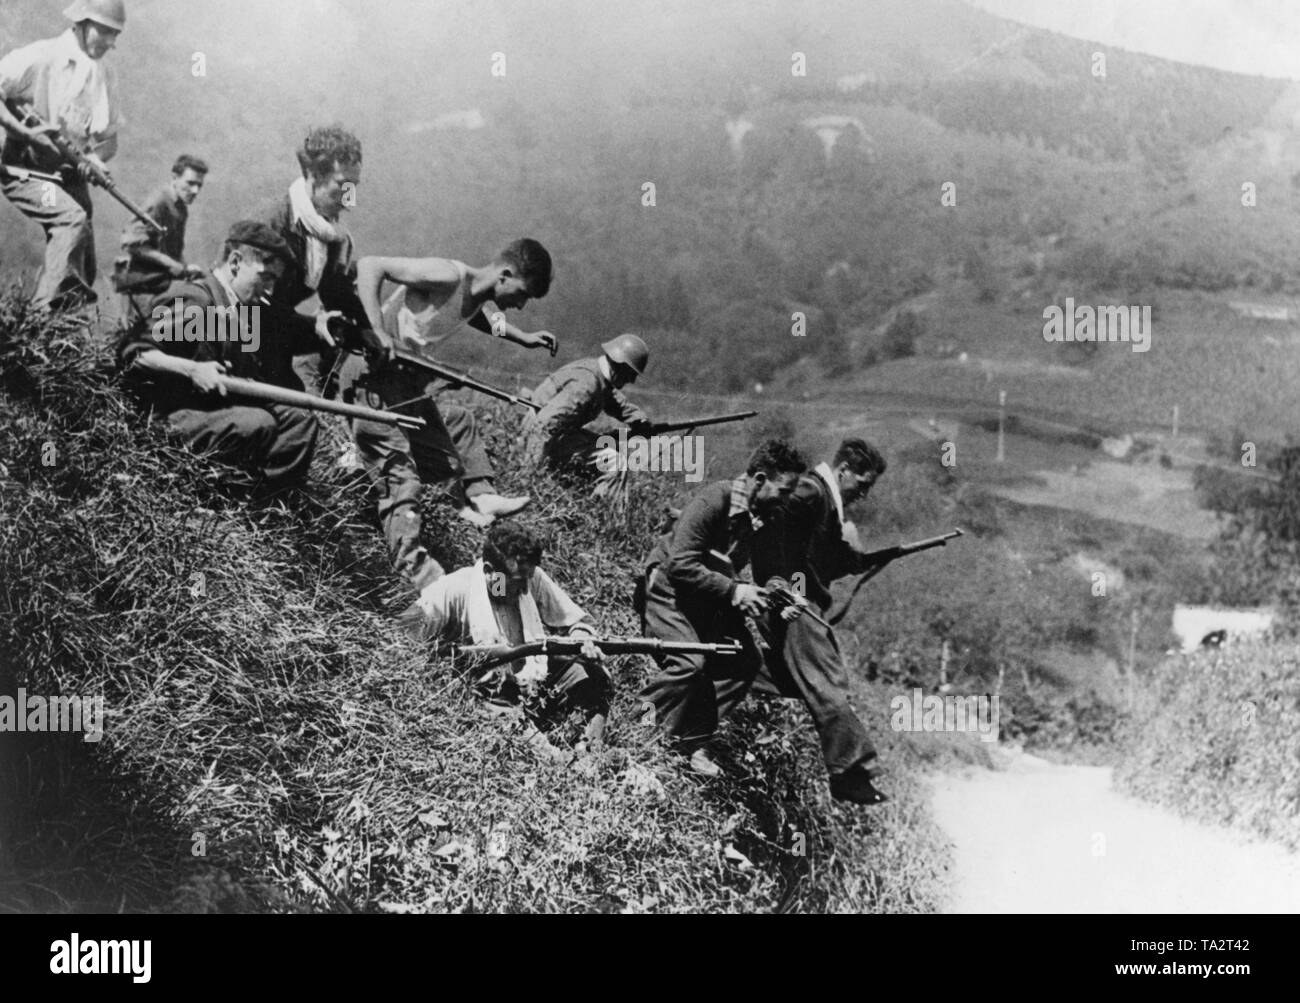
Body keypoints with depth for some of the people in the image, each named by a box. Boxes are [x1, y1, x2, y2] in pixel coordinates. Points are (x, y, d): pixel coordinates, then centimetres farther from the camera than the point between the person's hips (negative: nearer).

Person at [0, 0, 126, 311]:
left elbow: (109, 138, 13)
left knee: (84, 272, 1)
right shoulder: (40, 58, -12)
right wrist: (26, 133, -24)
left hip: (70, 175, 7)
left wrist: (94, 157, -9)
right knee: (72, 217, -31)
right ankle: (45, 310, -33)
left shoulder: (104, 76, 8)